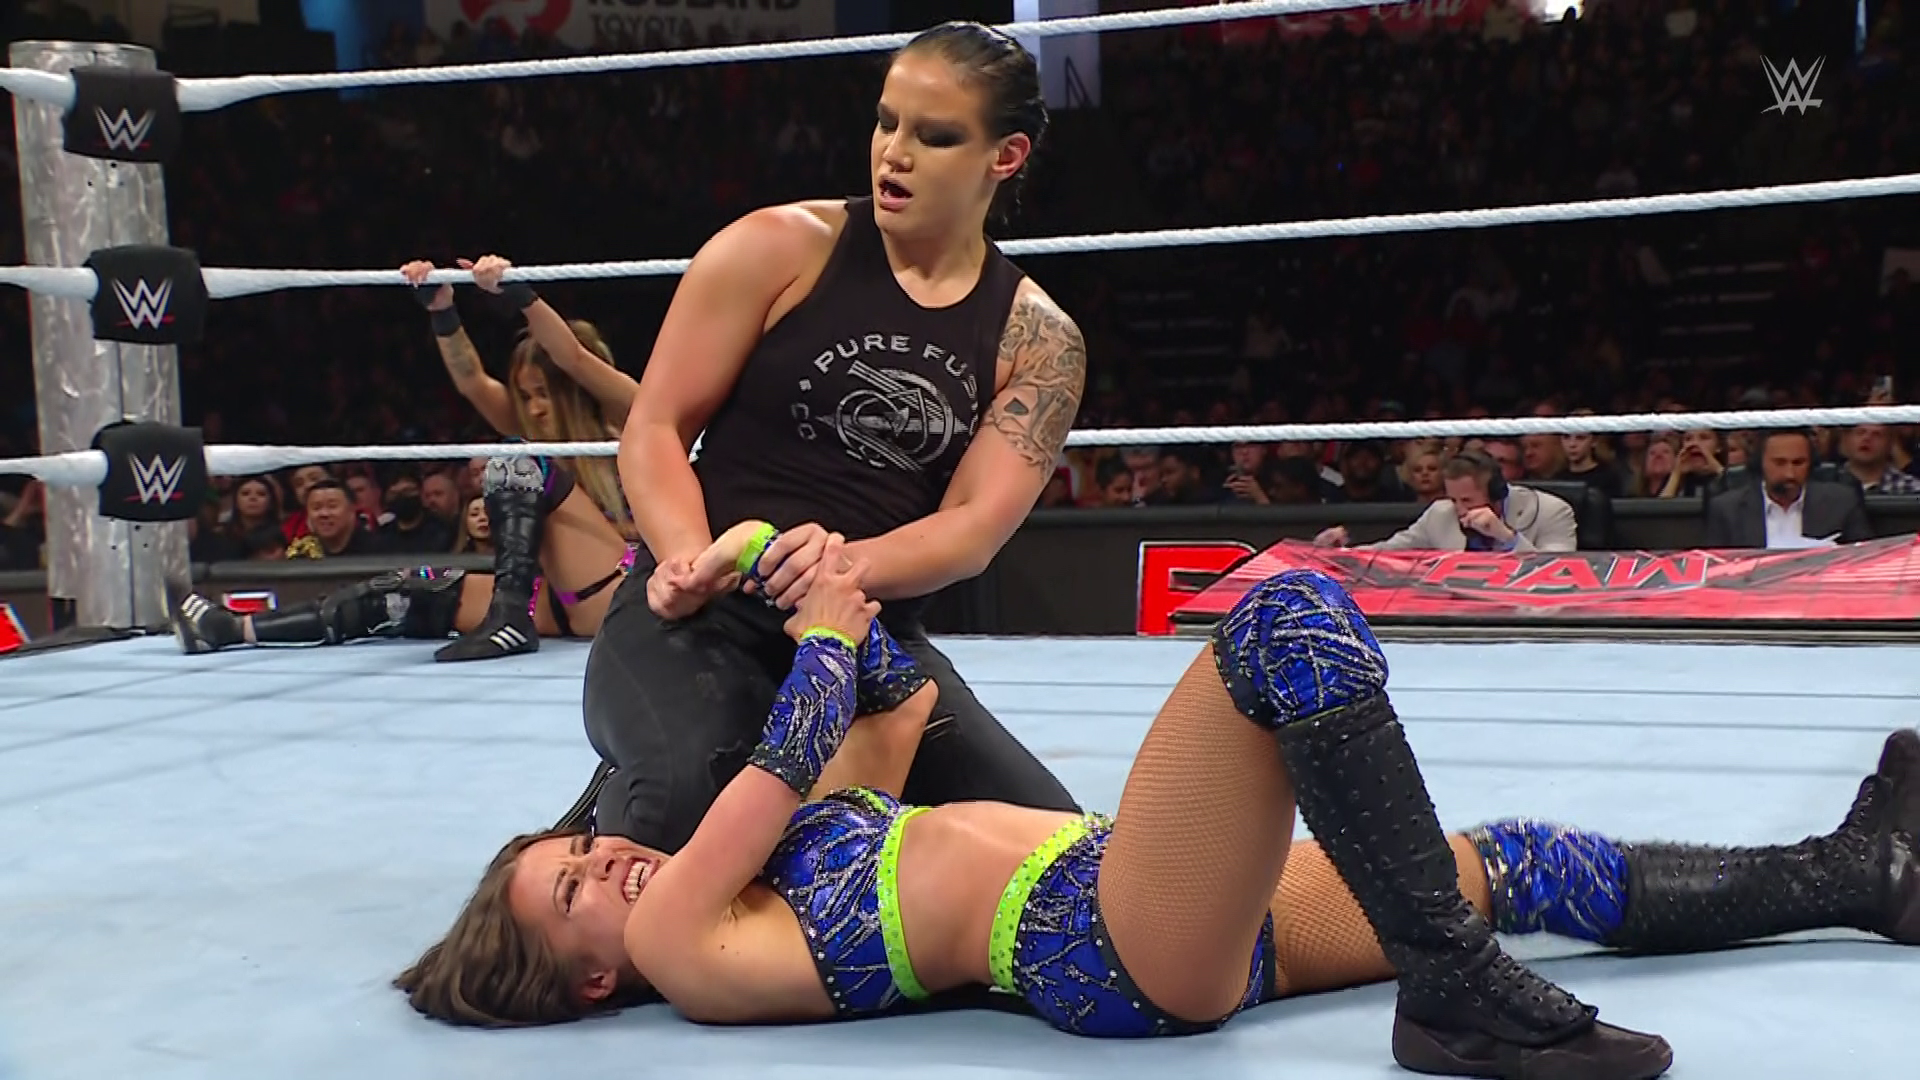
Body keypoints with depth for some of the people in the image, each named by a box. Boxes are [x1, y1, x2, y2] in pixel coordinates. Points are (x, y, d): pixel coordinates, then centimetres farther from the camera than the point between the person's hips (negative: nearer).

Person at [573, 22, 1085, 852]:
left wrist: (846, 567, -29)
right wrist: (688, 558, -23)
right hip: (697, 619, -3)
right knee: (676, 798, -36)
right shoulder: (778, 248, -2)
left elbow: (976, 528, -8)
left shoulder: (1038, 340, 4)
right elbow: (654, 429, -2)